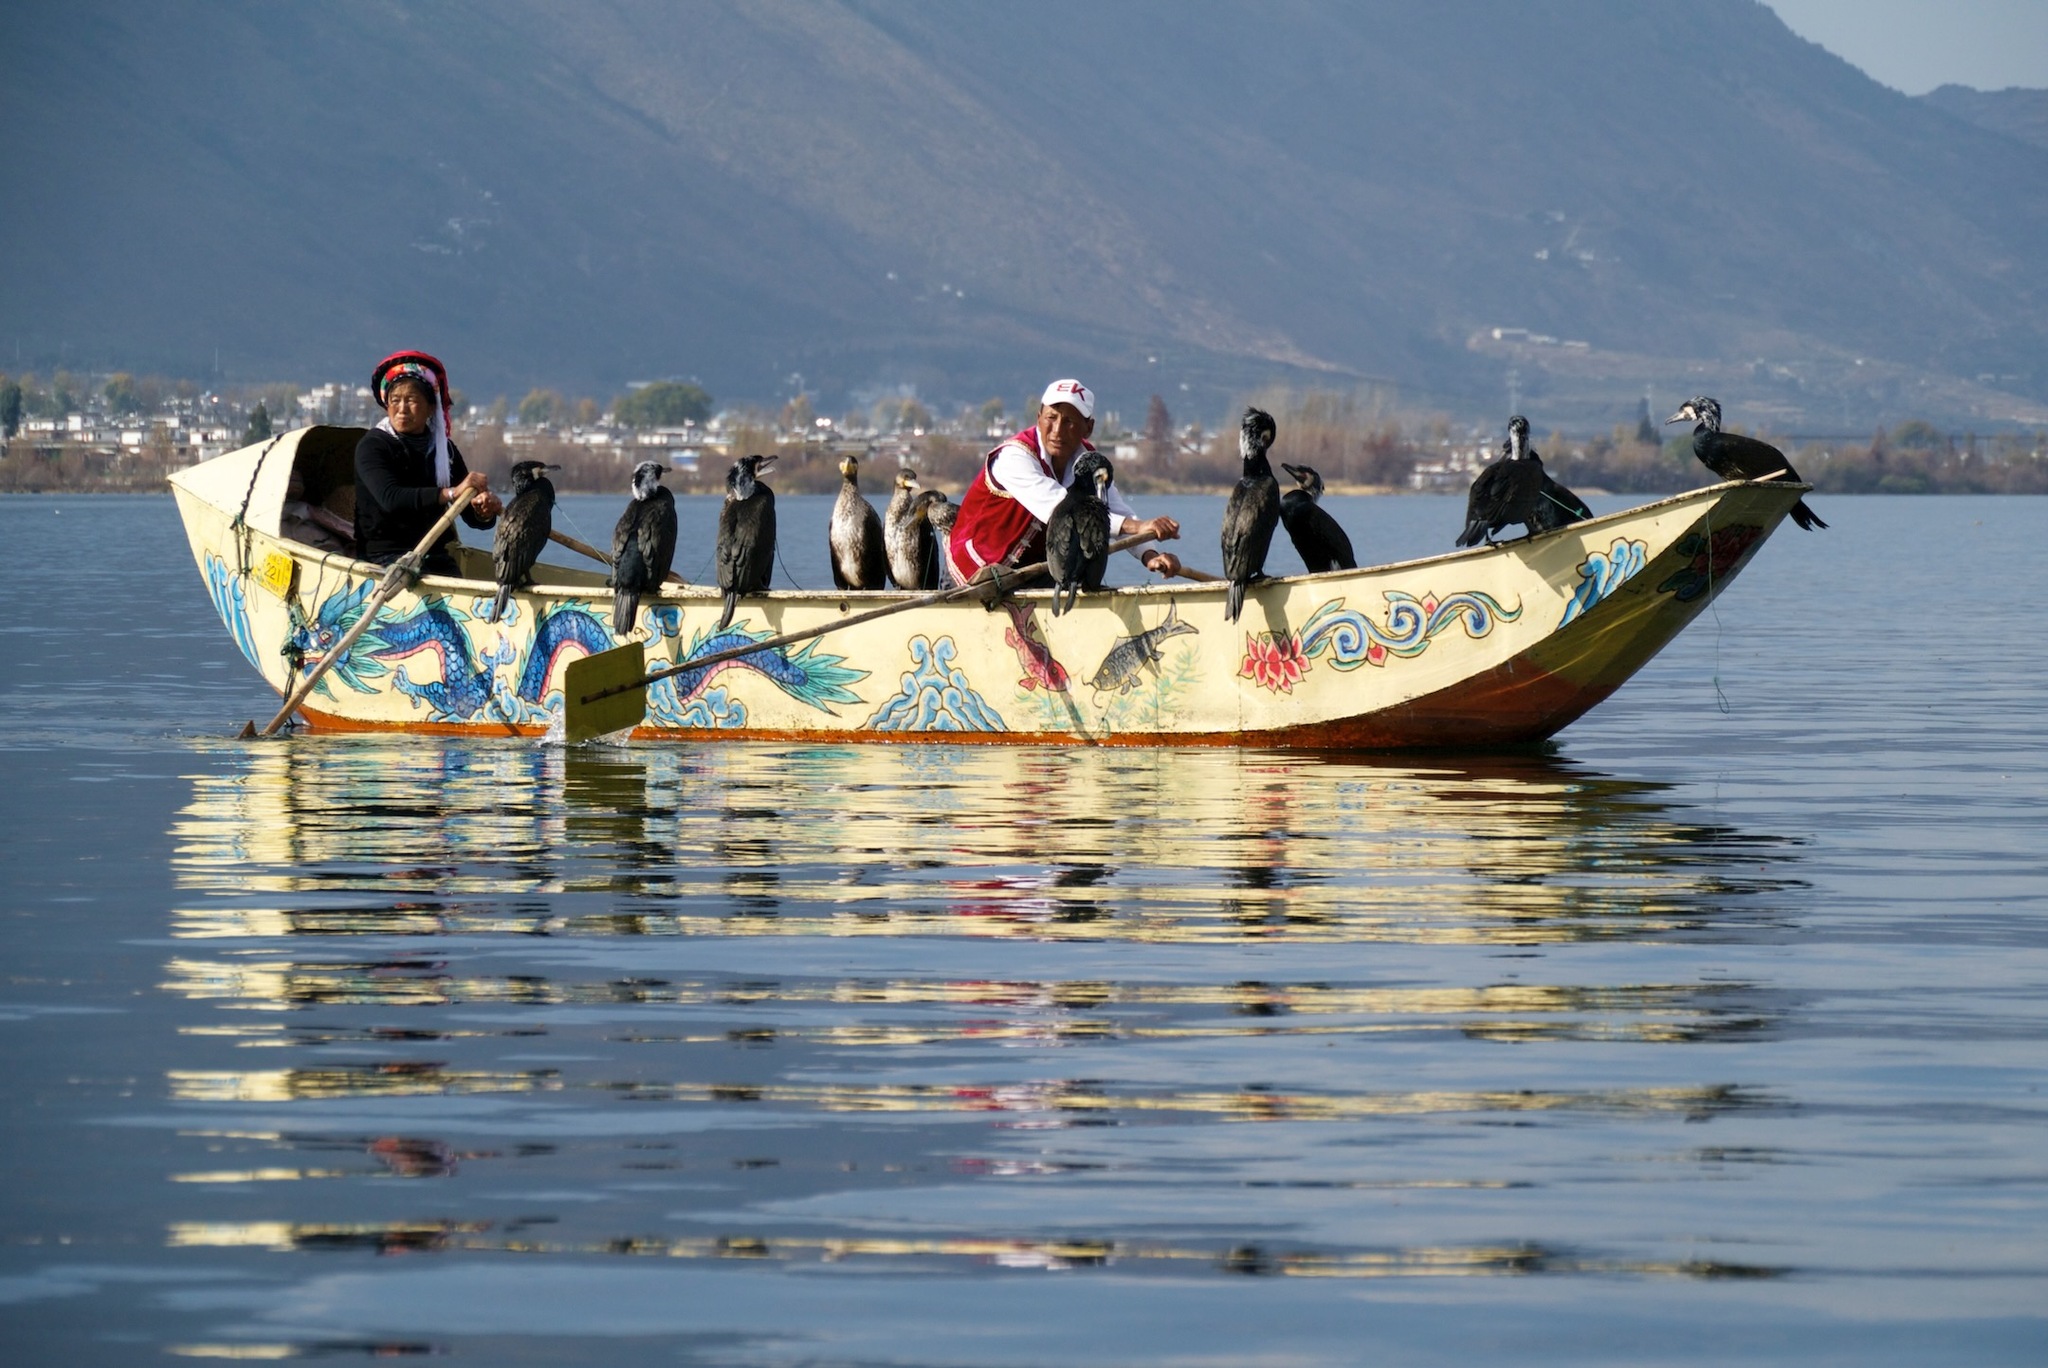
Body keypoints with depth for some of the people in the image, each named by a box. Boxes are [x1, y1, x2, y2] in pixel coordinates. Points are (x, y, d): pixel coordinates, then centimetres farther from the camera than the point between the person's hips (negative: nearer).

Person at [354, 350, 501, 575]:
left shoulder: (445, 450, 12)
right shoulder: (372, 446, -3)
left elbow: (472, 518, 10)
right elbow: (390, 498, -22)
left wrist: (485, 511, -16)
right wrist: (452, 493, -29)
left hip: (436, 556, 5)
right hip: (383, 557, -4)